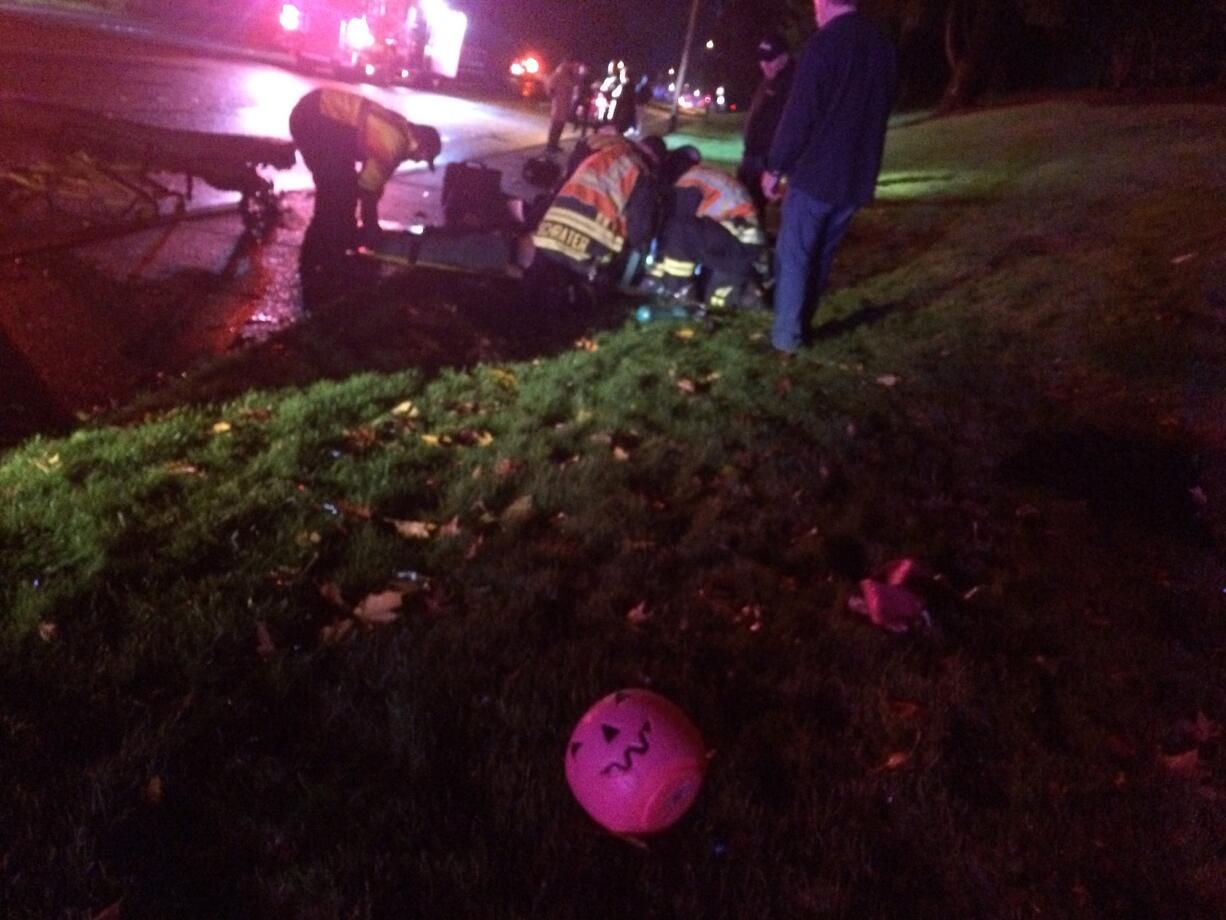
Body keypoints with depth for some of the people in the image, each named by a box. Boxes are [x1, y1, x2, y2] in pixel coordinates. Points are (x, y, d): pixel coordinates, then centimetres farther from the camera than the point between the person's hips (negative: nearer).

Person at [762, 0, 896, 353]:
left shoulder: (825, 42, -13)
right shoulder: (883, 45, 10)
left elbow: (799, 113, -16)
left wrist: (775, 166, -7)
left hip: (816, 171, -7)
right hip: (856, 174, 7)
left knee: (793, 254, 2)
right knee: (822, 254, 16)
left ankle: (787, 334, 2)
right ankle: (800, 325, 25)